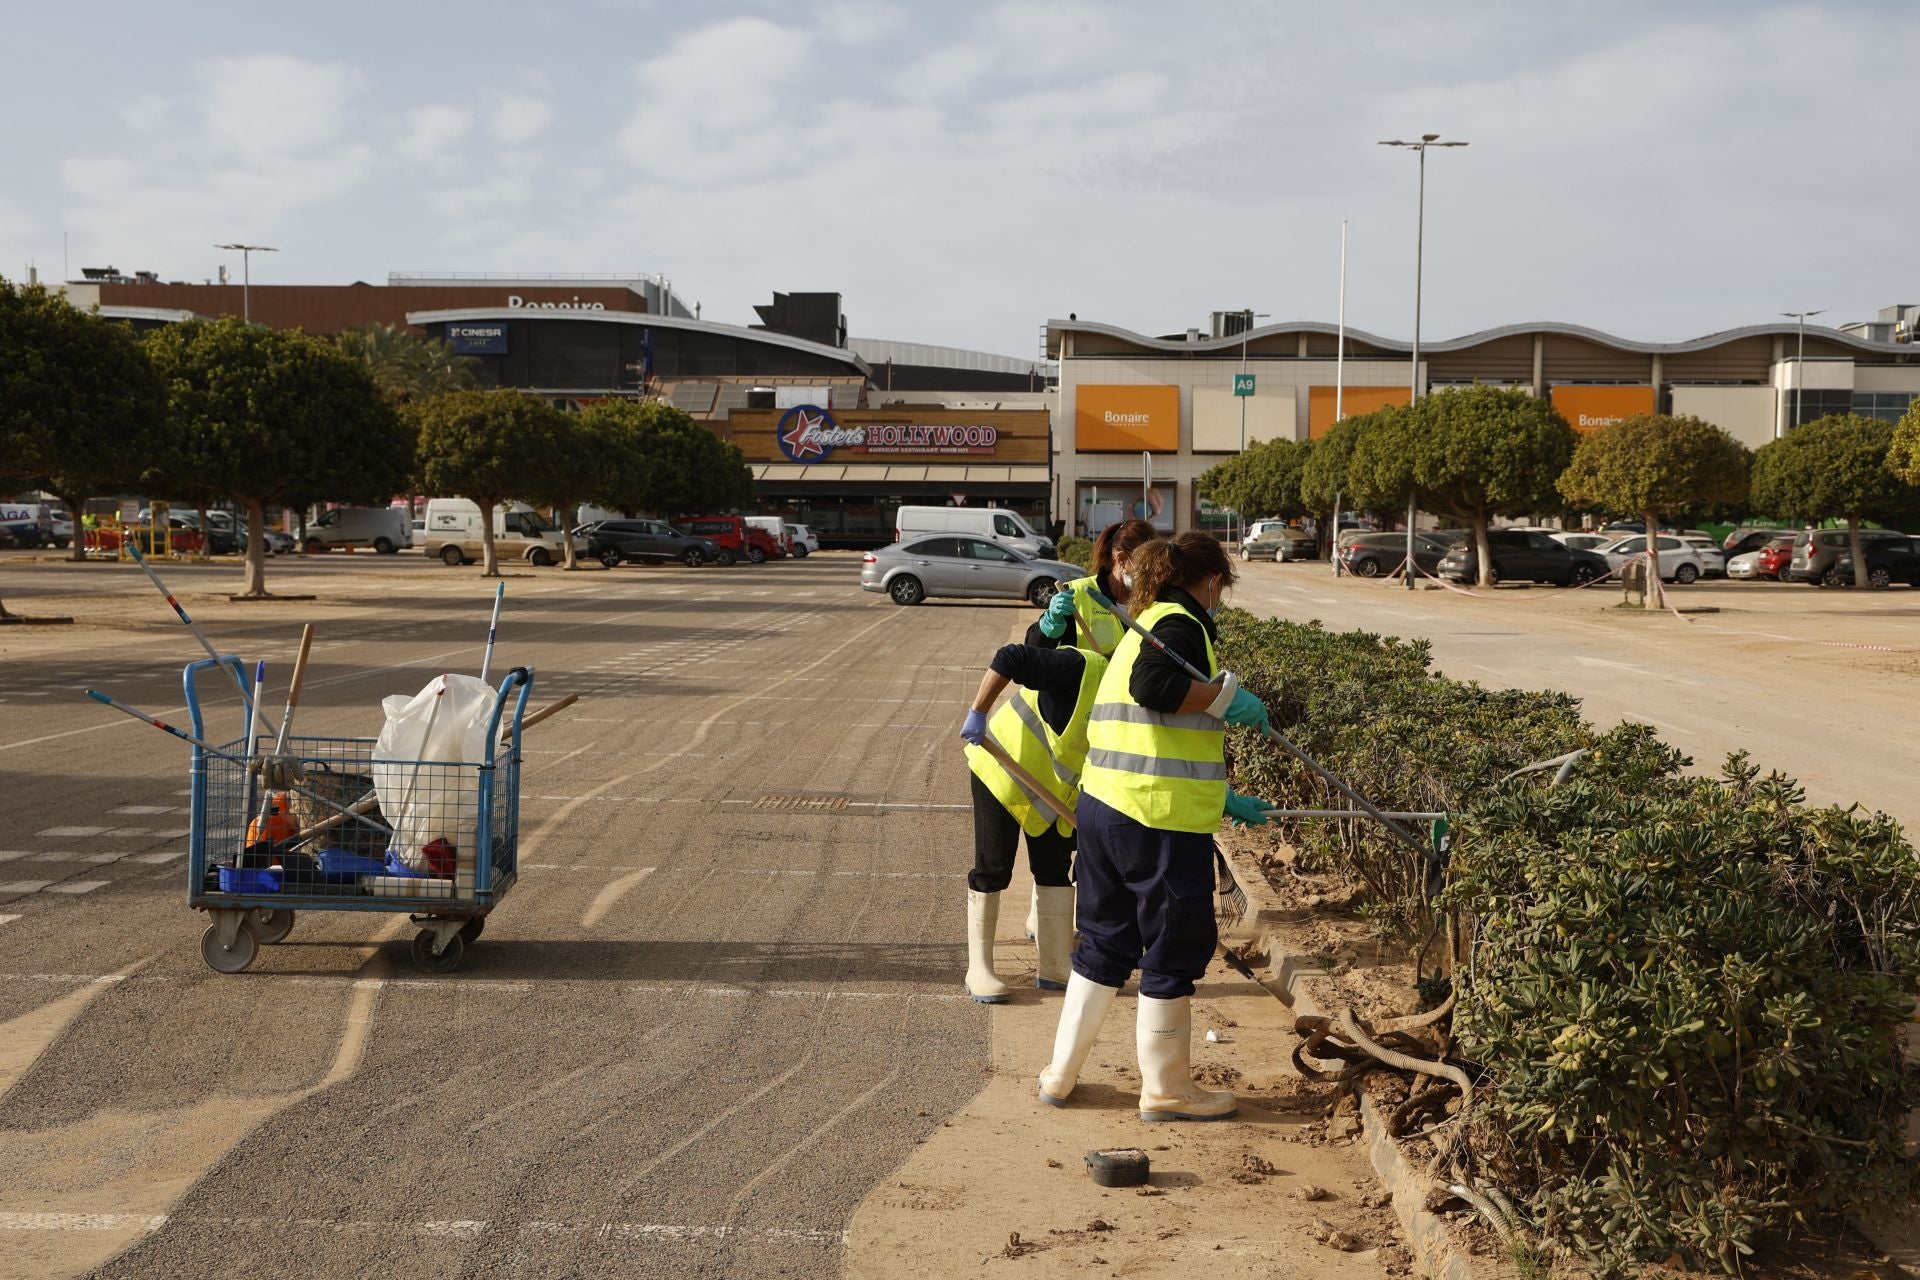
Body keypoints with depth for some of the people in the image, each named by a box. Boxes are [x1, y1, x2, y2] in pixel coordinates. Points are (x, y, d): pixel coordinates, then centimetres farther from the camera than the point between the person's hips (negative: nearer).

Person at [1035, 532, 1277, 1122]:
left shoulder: (1147, 626, 21)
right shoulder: (1181, 625, -8)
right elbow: (1154, 686, -30)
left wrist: (1224, 798, 32)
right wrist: (1226, 695, -17)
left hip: (1103, 807, 9)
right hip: (1161, 819, -9)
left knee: (1104, 943, 19)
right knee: (1174, 947, 6)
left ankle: (1060, 1074, 26)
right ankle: (1166, 1088, 18)